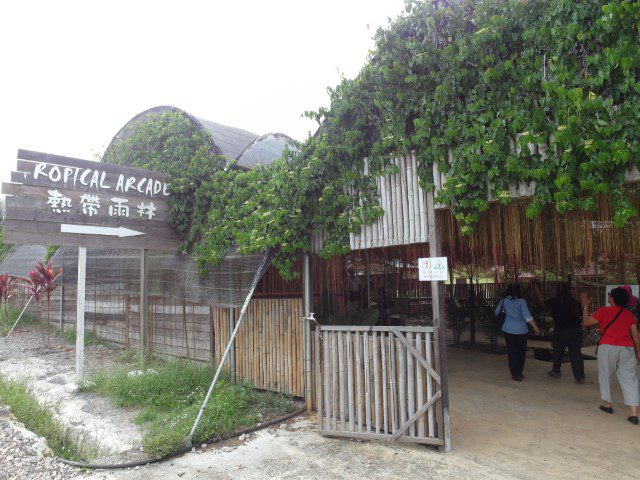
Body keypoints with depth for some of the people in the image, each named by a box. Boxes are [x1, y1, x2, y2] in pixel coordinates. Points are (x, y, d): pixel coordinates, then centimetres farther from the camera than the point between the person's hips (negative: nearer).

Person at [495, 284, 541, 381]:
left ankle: (515, 374, 7)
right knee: (521, 351, 12)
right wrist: (534, 326, -15)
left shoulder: (504, 301, 1)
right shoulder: (521, 301, -7)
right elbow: (526, 315, -18)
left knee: (512, 352, 7)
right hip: (521, 329, -1)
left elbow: (496, 313, 12)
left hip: (508, 329, 2)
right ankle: (519, 373, 18)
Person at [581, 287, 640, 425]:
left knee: (605, 375, 15)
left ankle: (607, 404, 25)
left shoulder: (604, 311, -4)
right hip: (627, 349, 4)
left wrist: (585, 305, 11)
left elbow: (586, 322, 3)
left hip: (607, 348, -3)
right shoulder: (629, 314, 9)